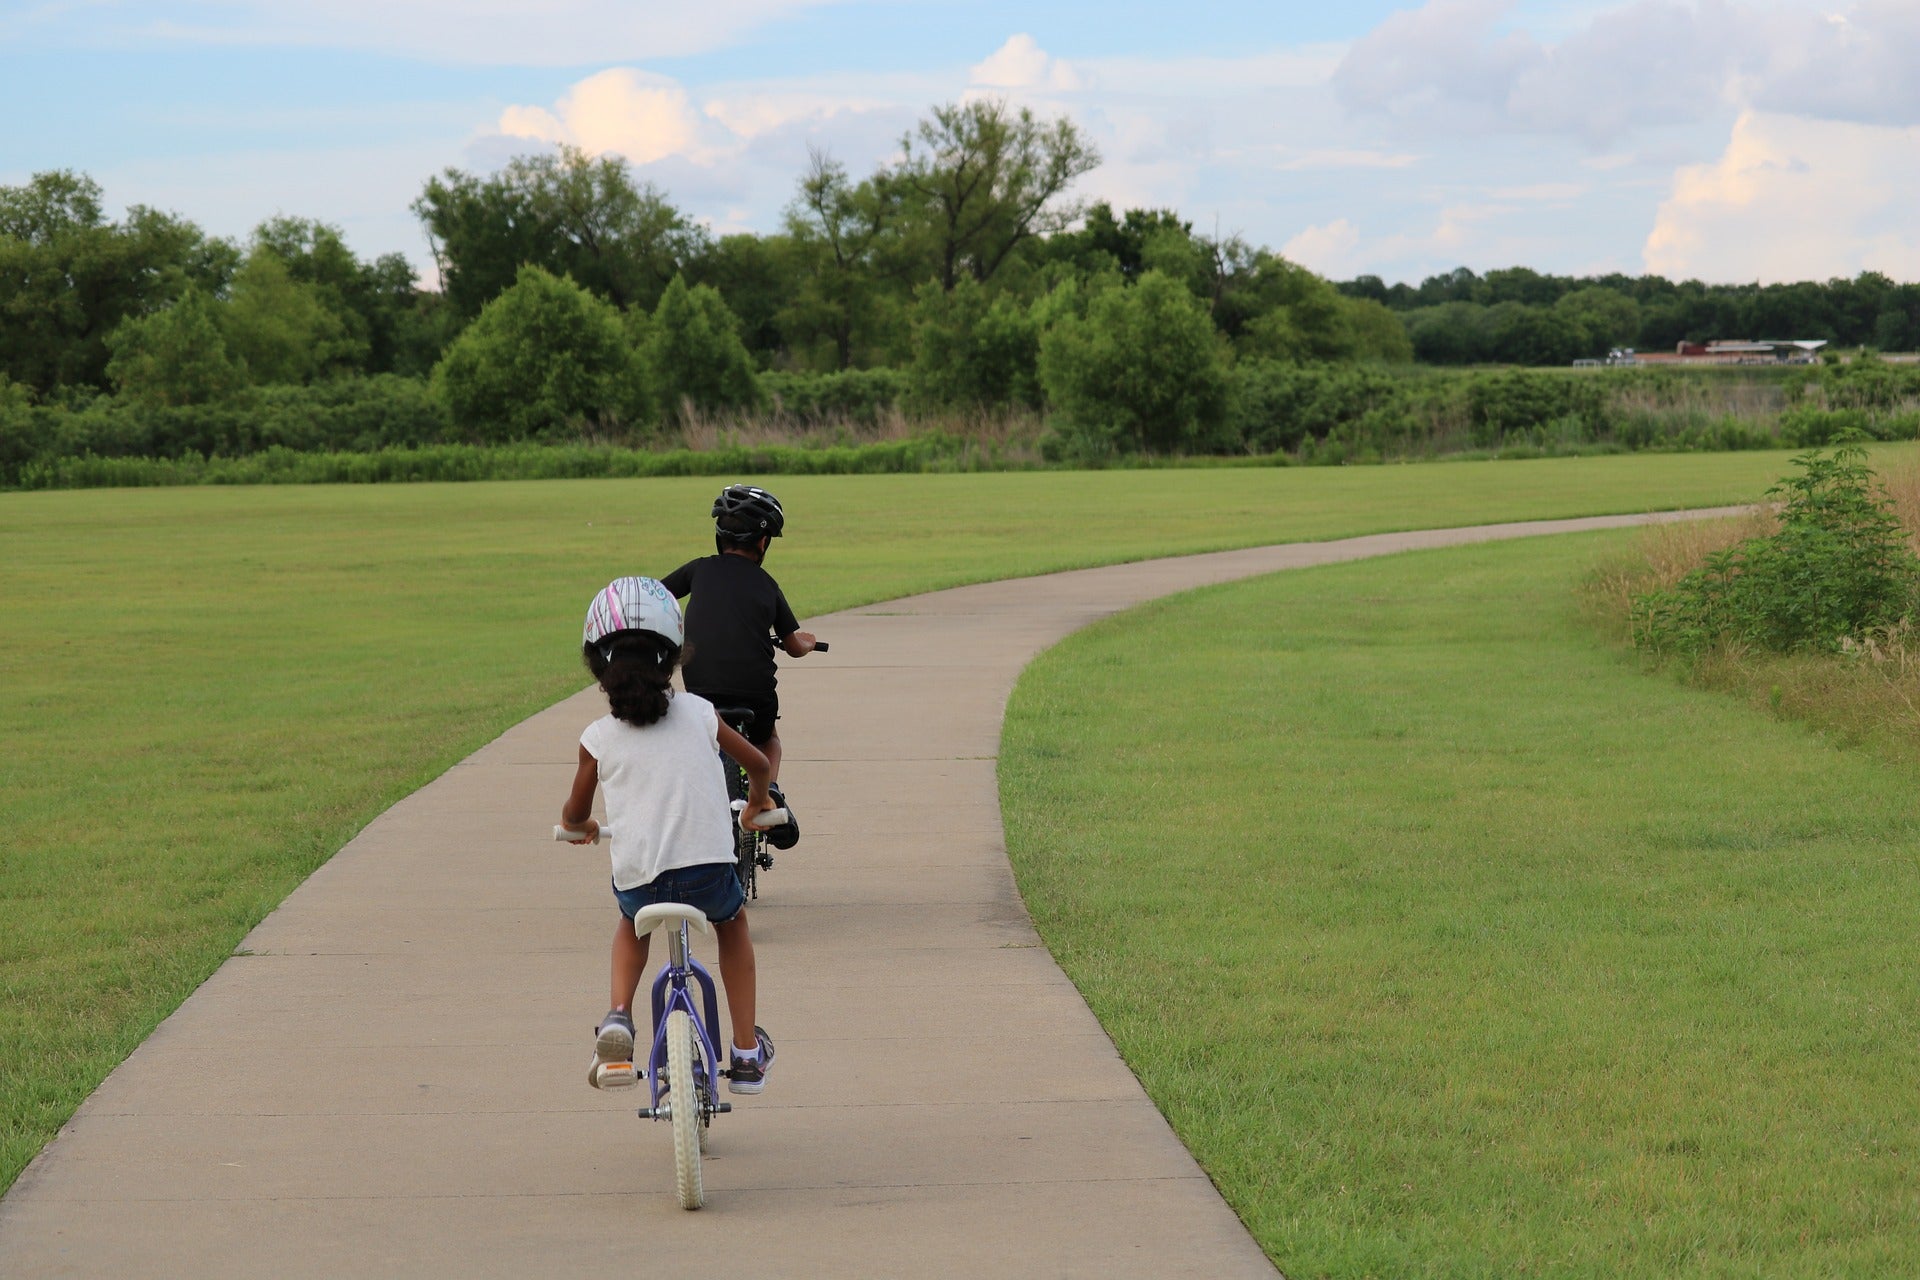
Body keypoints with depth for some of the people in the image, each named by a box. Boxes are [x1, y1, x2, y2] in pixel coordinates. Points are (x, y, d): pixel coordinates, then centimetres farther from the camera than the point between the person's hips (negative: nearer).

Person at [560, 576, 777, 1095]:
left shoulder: (598, 738, 3)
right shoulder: (698, 714, 6)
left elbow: (574, 814, 16)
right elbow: (758, 763, 19)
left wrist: (581, 827, 40)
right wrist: (757, 804, 41)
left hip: (638, 879, 0)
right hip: (709, 872, 0)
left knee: (632, 923, 35)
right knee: (732, 921, 34)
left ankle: (618, 1019, 11)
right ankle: (747, 1052, 29)